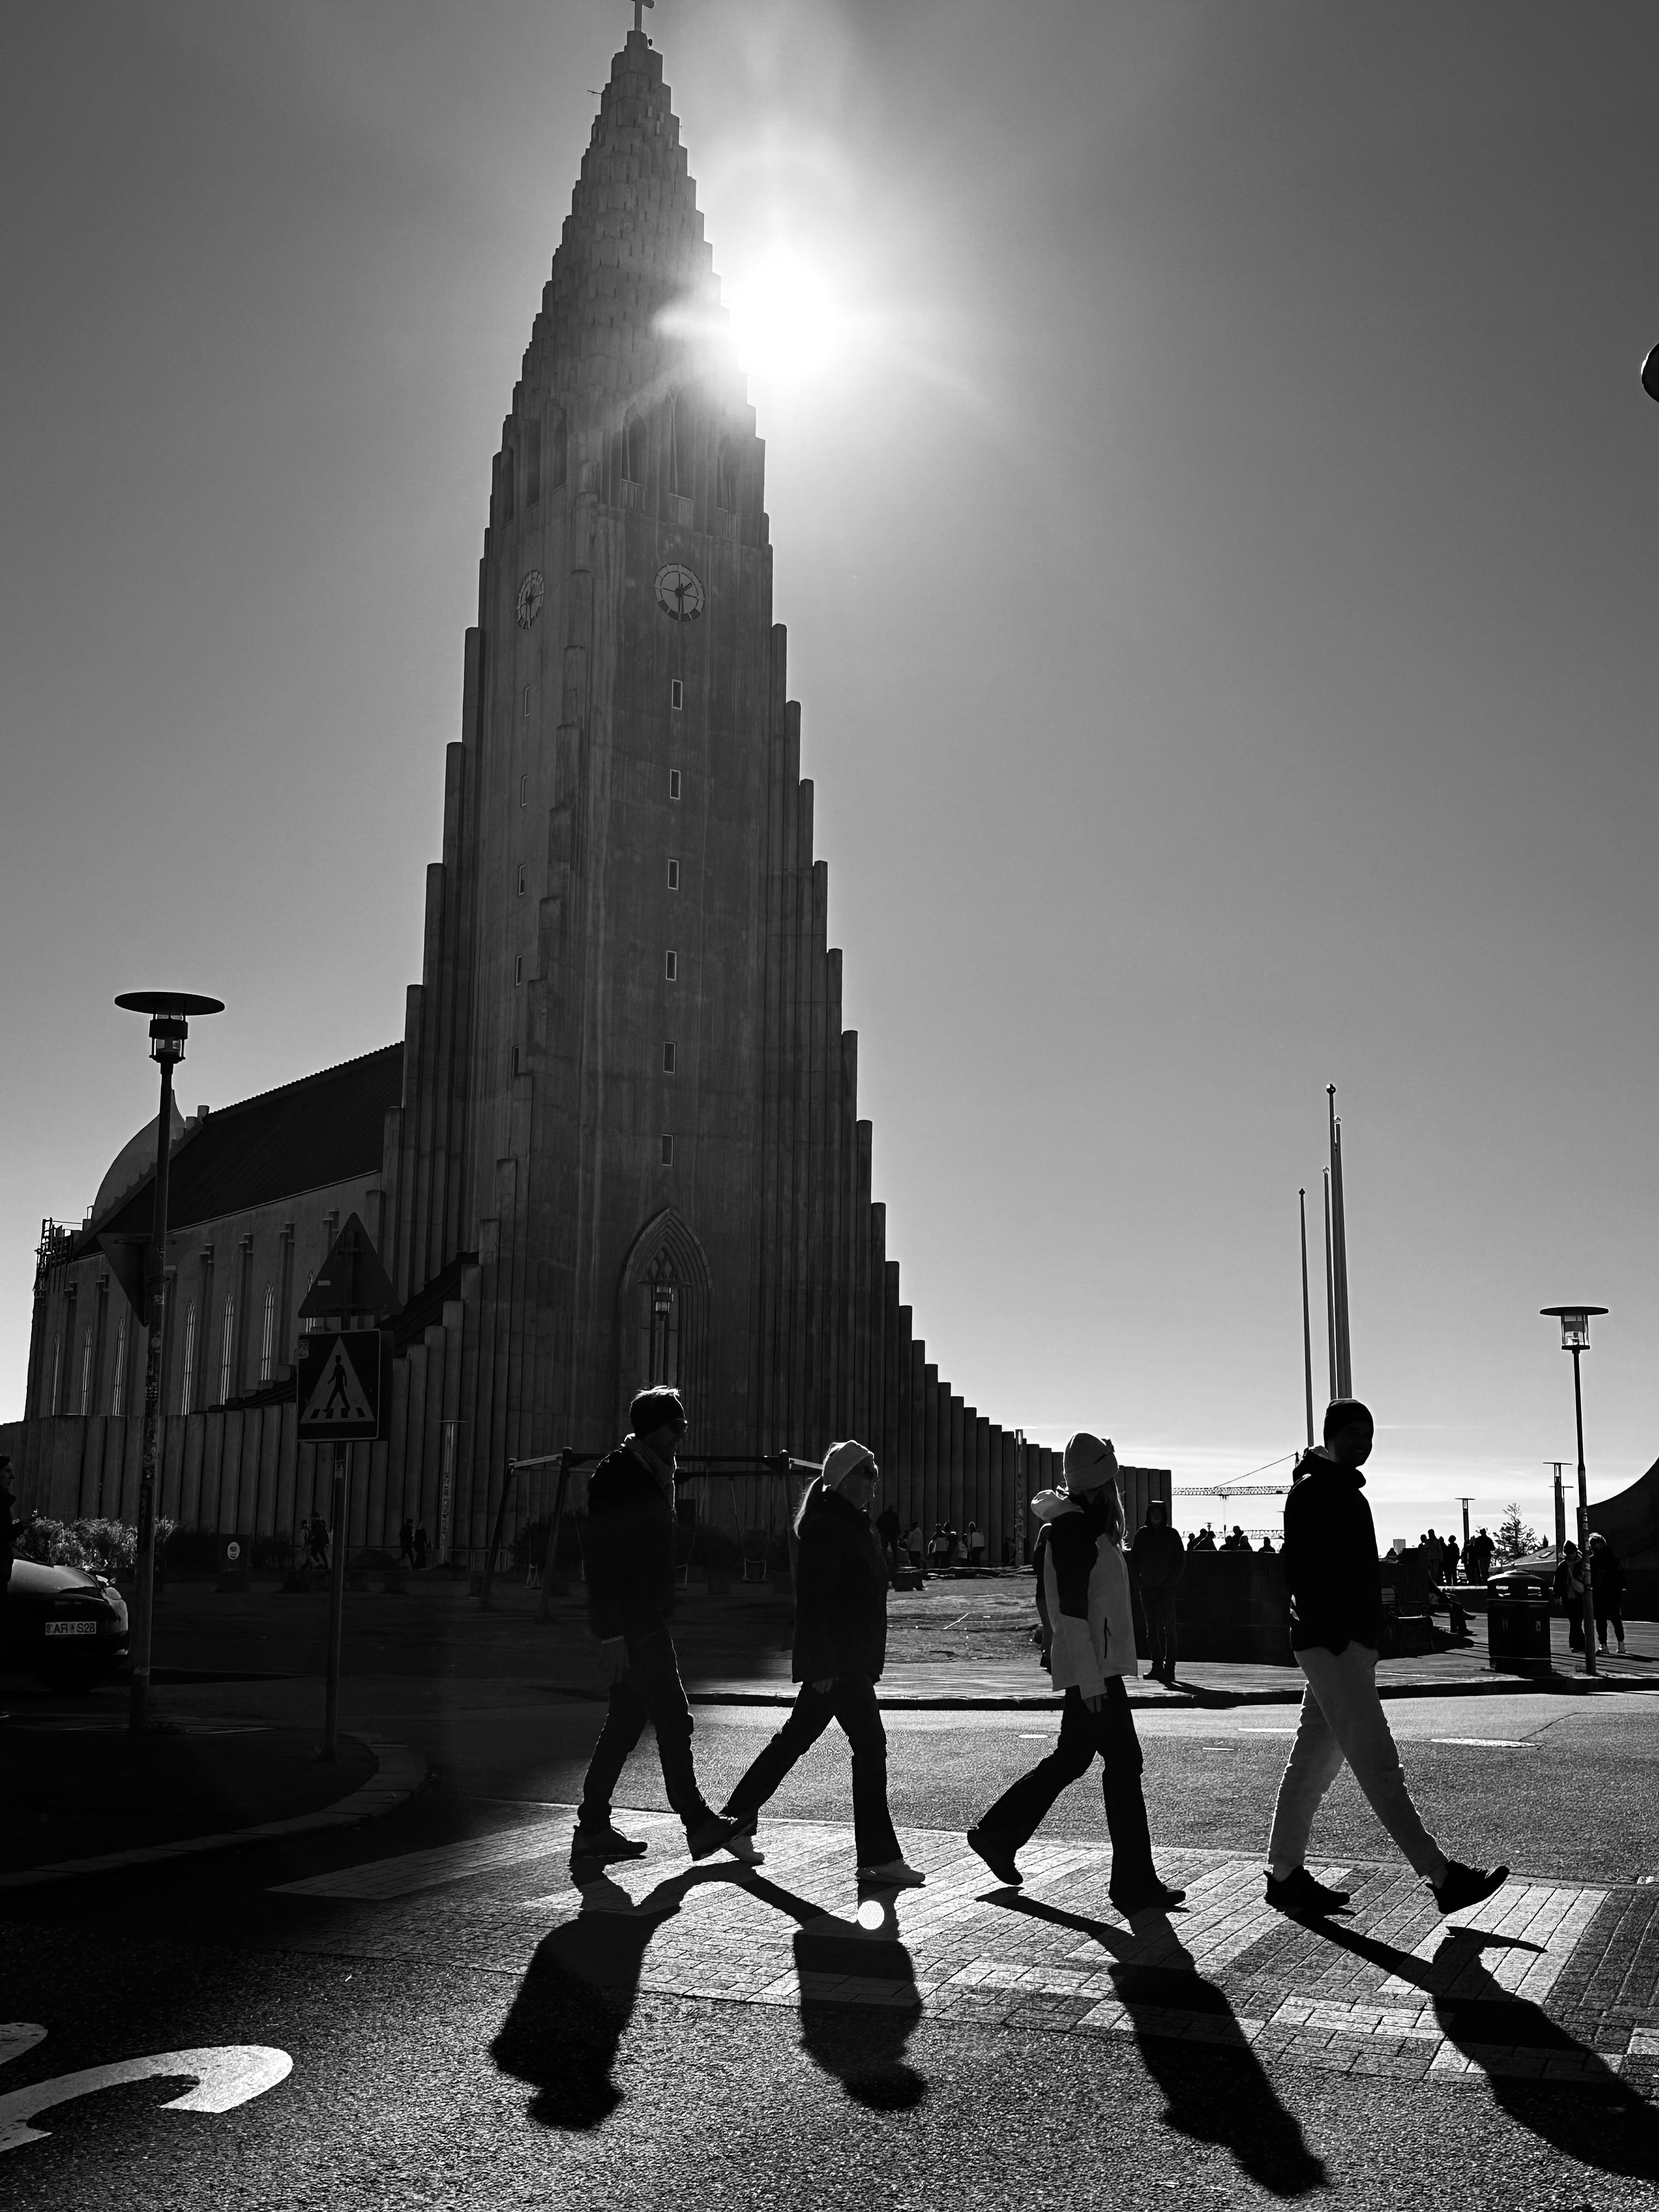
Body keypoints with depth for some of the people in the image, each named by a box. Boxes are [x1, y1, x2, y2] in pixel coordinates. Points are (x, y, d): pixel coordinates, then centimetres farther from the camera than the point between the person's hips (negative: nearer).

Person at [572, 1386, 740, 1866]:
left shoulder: (652, 1473, 14)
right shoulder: (617, 1476, -15)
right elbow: (603, 1560, -19)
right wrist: (612, 1634, -22)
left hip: (645, 1619, 10)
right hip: (631, 1623, -10)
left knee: (626, 1722, 11)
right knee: (673, 1719, -4)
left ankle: (593, 1830, 16)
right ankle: (698, 1825, 4)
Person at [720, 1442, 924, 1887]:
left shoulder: (854, 1525, 17)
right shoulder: (826, 1527, -15)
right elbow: (813, 1600, -21)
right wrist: (822, 1664, -24)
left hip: (853, 1661, 10)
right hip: (835, 1662, -10)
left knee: (794, 1740, 16)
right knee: (870, 1745, -10)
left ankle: (736, 1821, 26)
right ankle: (878, 1858, -6)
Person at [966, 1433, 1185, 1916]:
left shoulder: (1085, 1524, 15)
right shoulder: (1074, 1529, -17)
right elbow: (1071, 1608, -22)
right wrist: (1090, 1678, -23)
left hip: (1093, 1665, 10)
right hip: (1093, 1666, -10)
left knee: (1072, 1757, 16)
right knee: (1123, 1763, -6)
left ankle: (997, 1834, 25)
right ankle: (1133, 1883, 0)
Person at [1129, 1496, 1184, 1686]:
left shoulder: (1171, 1535, 2)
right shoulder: (1142, 1534, 7)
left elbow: (1181, 1561, 4)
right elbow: (1133, 1559, 10)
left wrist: (1172, 1581, -5)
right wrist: (1138, 1581, 1)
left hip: (1166, 1587, -3)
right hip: (1147, 1588, 3)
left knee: (1169, 1629, -7)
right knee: (1152, 1629, 5)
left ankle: (1169, 1668, -7)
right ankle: (1158, 1666, 12)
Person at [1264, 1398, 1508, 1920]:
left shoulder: (1347, 1493, 20)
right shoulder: (1311, 1491, -10)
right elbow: (1301, 1571, -17)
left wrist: (1366, 1641, 19)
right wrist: (1326, 1634, -23)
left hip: (1349, 1644, 10)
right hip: (1331, 1643, -10)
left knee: (1315, 1760, 12)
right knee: (1377, 1760, -9)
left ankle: (1285, 1875, 17)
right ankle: (1444, 1878, -10)